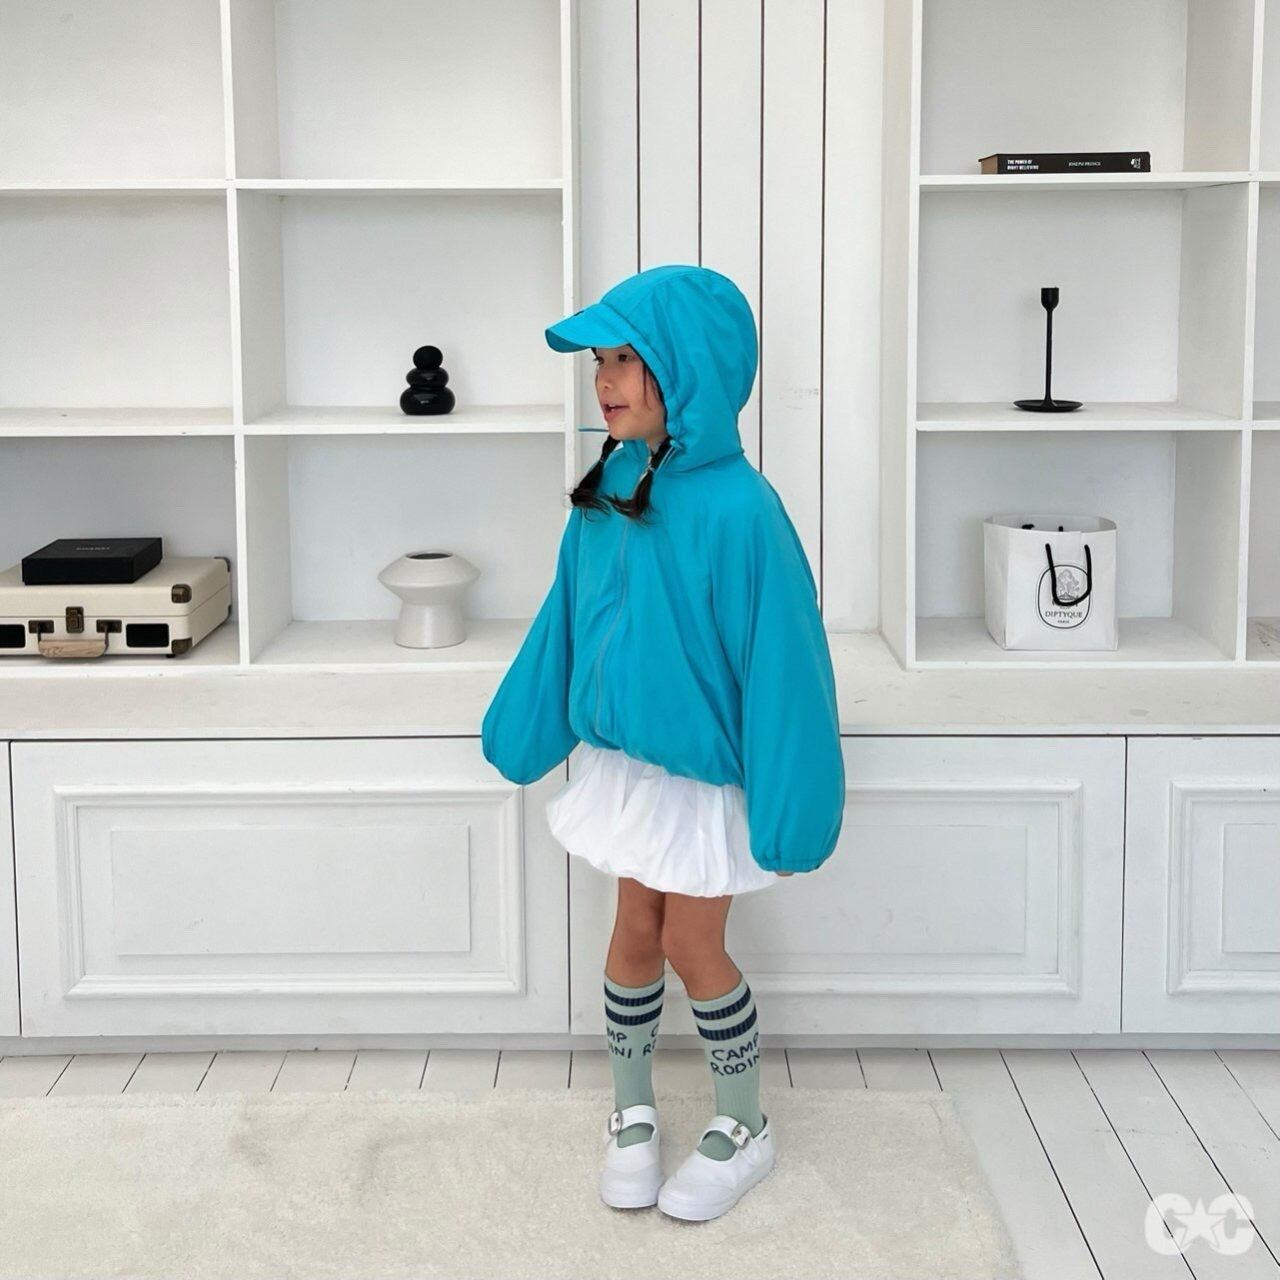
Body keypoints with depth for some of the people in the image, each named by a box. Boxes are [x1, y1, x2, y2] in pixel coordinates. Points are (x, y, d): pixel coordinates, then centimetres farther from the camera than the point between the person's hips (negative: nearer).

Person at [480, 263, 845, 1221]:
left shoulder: (737, 508, -25)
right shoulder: (607, 487, -5)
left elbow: (780, 665, -22)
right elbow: (566, 624, 7)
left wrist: (785, 811, -19)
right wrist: (524, 730, 14)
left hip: (704, 773, -5)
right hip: (623, 760, 5)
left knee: (690, 945, 6)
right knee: (637, 931, 16)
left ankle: (746, 1128, 28)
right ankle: (632, 1112, 35)